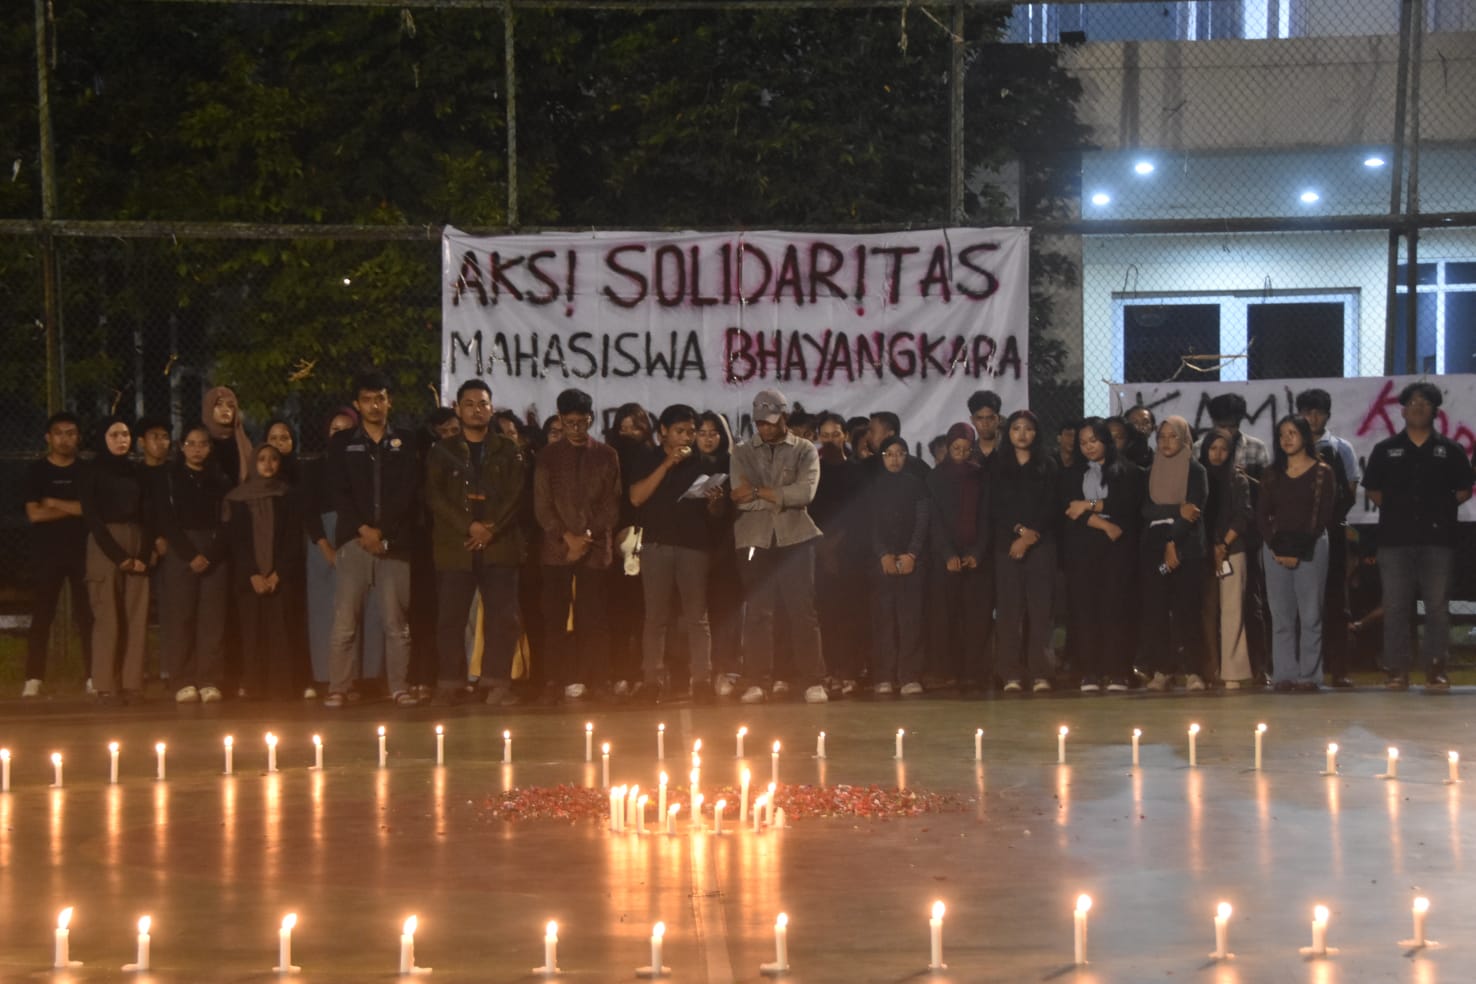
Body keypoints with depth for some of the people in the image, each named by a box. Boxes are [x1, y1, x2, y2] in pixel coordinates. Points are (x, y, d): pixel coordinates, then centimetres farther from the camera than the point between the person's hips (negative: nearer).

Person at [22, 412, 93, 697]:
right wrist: (75, 508, -8)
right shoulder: (37, 471, 3)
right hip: (47, 552, -1)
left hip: (83, 551, 1)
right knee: (42, 615, -2)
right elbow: (35, 514, -7)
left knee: (88, 615, -2)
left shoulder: (88, 471, 7)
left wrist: (55, 503, -8)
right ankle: (34, 678, -1)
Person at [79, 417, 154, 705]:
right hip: (104, 548, -4)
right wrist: (118, 555, -13)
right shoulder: (94, 472, 2)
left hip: (137, 546, 4)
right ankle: (106, 687, -7)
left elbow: (147, 516, 11)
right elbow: (91, 517, -6)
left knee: (136, 617, -2)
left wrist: (144, 554, -4)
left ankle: (131, 684, 0)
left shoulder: (136, 473, 15)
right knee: (108, 617, -8)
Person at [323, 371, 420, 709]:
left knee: (397, 621, -2)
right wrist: (363, 529, -10)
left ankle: (400, 688, 2)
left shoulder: (406, 442, 11)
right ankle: (338, 689, -2)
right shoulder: (341, 443, 12)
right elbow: (338, 492, 3)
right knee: (345, 620, -5)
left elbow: (410, 492, 3)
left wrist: (383, 532, -7)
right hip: (353, 540, 0)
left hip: (395, 542, 0)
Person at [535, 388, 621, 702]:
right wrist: (566, 536, -9)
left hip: (595, 549, 0)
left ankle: (583, 679, -2)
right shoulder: (549, 456, 10)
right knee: (554, 618, -3)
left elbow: (612, 505, 5)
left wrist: (587, 538, -7)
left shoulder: (606, 455, 9)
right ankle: (557, 678, 0)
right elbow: (541, 505, 4)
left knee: (591, 618, -4)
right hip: (557, 548, 1)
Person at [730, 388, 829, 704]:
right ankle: (757, 683, 4)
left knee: (803, 610, -3)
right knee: (757, 613, 0)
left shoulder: (805, 451, 6)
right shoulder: (742, 453, 9)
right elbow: (742, 499, -5)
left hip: (795, 538, -1)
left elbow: (805, 493, -11)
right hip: (755, 540, 1)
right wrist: (783, 497, -8)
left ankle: (813, 682, 0)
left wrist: (759, 493, -9)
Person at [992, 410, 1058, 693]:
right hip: (1006, 542, 0)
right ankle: (1012, 675, -5)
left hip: (1040, 542, 0)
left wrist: (1030, 536, -9)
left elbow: (1050, 507, 2)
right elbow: (995, 506, 4)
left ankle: (1040, 673, -6)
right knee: (1009, 607, -4)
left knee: (1039, 606, -6)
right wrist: (1019, 530, -9)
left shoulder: (1047, 466, 9)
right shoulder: (997, 465, 10)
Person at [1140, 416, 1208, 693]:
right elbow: (1146, 509, 1)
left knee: (1187, 610, -7)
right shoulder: (1151, 472, 14)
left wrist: (1173, 544, -13)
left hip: (1186, 548, -3)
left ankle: (1192, 671, -5)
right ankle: (1161, 671, 0)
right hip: (1153, 548, 3)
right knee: (1154, 611, -3)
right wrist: (1177, 510, -13)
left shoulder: (1196, 471, 3)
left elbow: (1195, 509, -7)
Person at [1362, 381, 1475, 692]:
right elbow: (1373, 490, 11)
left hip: (1437, 538, -1)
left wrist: (1439, 510, 1)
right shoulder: (1385, 450, 9)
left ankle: (1435, 669, 3)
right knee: (1395, 606, 1)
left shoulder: (1449, 450, 7)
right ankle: (1396, 669, 5)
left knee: (1437, 605, -1)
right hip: (1395, 538, 1)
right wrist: (1395, 511, 2)